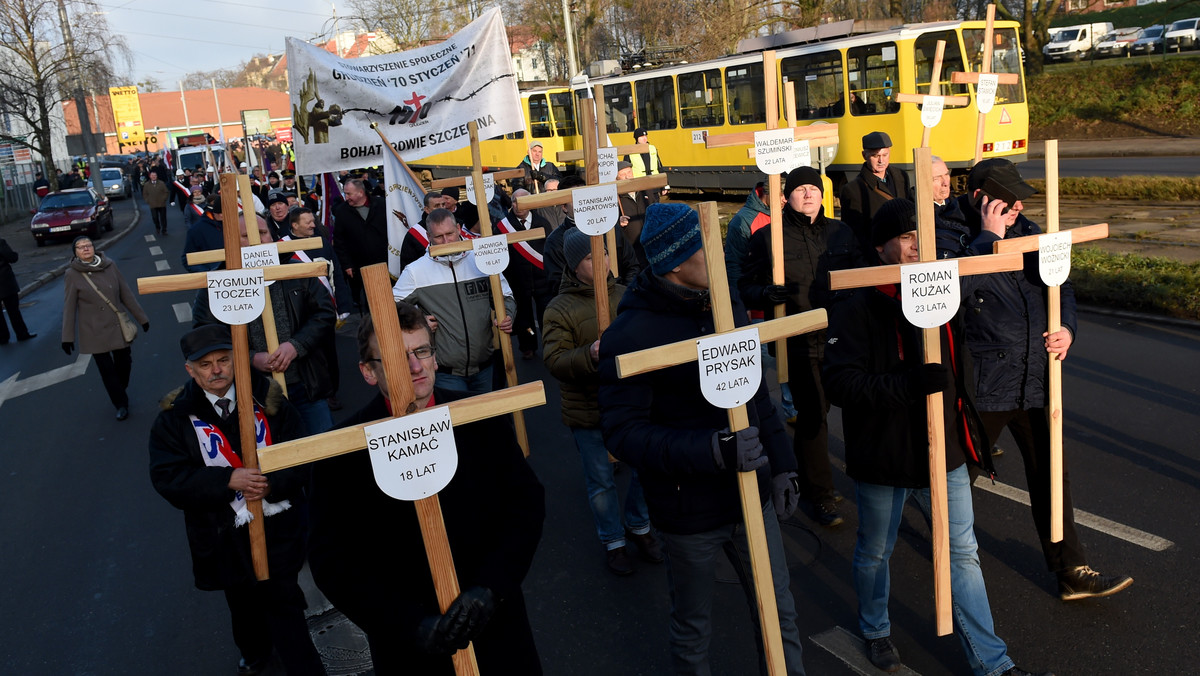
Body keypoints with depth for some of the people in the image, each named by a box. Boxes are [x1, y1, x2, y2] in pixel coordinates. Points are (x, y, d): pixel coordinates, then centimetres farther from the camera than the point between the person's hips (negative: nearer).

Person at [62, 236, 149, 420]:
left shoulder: (110, 266, -1)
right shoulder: (72, 275, -7)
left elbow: (126, 293, 6)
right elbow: (69, 307, -5)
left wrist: (141, 317, 9)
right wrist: (68, 336, -5)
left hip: (118, 327, 2)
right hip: (95, 333, -2)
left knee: (124, 363, 8)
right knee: (106, 369, 0)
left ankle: (120, 394, 35)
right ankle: (121, 404, 15)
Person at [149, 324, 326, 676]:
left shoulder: (267, 399, -4)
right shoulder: (175, 416, -5)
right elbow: (168, 477, -12)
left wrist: (273, 484, -22)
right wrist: (228, 480, -23)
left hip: (277, 527, -1)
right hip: (225, 537, 2)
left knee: (282, 605, -1)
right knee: (243, 604, 22)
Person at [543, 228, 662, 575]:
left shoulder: (624, 295, 2)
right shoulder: (559, 309, -11)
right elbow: (554, 362, -19)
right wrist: (590, 354, -33)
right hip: (587, 413, -4)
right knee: (601, 481, 10)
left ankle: (639, 527, 40)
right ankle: (613, 542, 32)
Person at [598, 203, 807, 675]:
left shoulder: (726, 306, 1)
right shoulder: (630, 334, -19)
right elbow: (623, 433, -23)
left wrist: (780, 462, 10)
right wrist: (711, 450, -34)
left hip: (750, 495, 5)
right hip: (688, 509, -5)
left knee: (779, 616, 18)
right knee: (692, 631, 16)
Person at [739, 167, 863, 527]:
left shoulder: (840, 232, 9)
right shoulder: (767, 237, -1)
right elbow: (746, 287, 1)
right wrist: (766, 294, -21)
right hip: (800, 342, -4)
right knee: (812, 416, 1)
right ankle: (820, 496, 17)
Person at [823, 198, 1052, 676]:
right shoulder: (856, 309, -17)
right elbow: (840, 382, -26)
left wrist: (968, 432, 20)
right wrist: (908, 384, -35)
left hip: (944, 452, 5)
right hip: (882, 458, -4)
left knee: (963, 555, 11)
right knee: (875, 553, 17)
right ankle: (875, 629, 43)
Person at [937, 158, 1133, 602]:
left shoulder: (1026, 231, 8)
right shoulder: (947, 236, -11)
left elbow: (1059, 285, 18)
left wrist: (1067, 327, 0)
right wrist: (989, 236, -23)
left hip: (1035, 378, 6)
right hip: (982, 382, -6)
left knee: (1050, 473, 11)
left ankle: (1071, 571, 21)